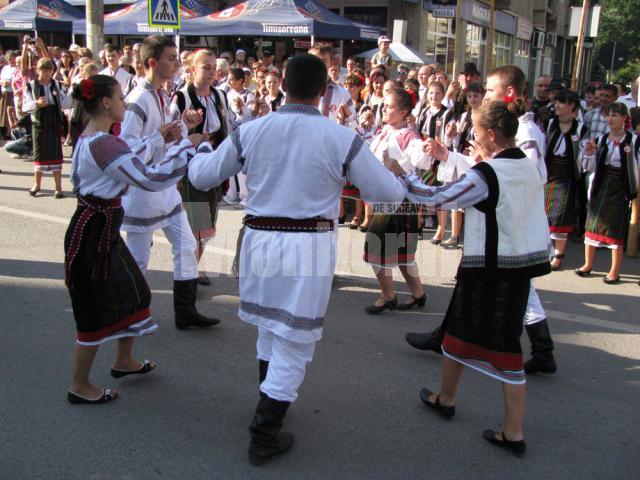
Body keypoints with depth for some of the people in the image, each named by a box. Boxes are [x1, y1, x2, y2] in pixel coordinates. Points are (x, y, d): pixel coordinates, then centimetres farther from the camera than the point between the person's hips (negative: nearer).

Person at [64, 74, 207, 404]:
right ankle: (79, 387, 19)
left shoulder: (91, 138, 8)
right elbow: (151, 178, -27)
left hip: (101, 229, 10)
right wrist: (188, 146, -18)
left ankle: (124, 361, 40)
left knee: (131, 295, 21)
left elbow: (127, 160, 24)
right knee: (97, 310, 3)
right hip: (94, 233, -10)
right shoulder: (103, 144, -24)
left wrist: (158, 138, 24)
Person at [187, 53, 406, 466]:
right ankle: (264, 436, 15)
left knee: (270, 328, 25)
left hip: (260, 241, 4)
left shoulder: (251, 131, -1)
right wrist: (401, 180, 22)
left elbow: (202, 177, 10)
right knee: (293, 343, 8)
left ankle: (272, 405, 45)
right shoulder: (341, 138, -9)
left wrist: (196, 152, 32)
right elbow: (386, 192, -2)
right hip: (309, 246, -4)